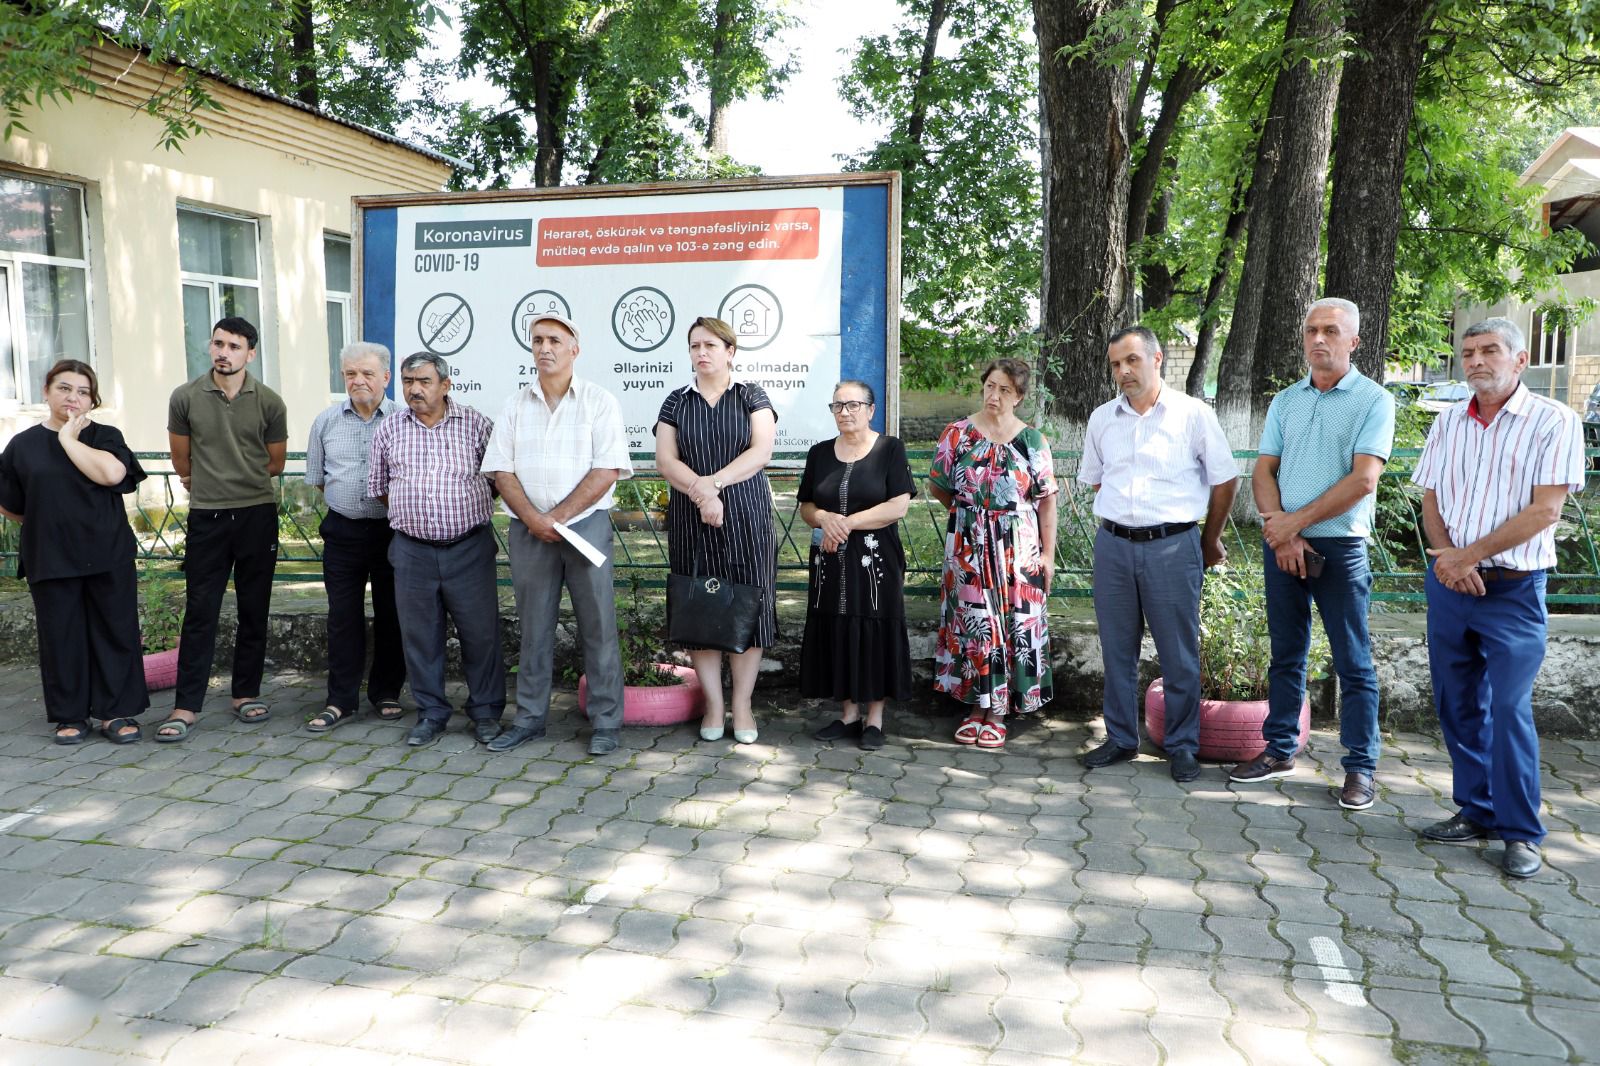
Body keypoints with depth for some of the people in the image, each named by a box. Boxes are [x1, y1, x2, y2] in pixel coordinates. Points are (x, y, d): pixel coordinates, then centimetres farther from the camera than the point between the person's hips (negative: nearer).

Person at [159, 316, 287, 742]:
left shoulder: (269, 402, -1)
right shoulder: (185, 398, -2)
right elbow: (181, 460, 12)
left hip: (257, 515, 1)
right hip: (206, 517, -1)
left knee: (254, 610, 8)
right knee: (200, 613, 0)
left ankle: (246, 694, 20)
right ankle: (185, 706, 6)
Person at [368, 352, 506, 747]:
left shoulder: (476, 425, 1)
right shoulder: (389, 429, 8)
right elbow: (378, 487, 17)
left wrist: (471, 510, 7)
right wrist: (409, 515, 12)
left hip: (469, 548, -2)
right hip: (412, 551, 2)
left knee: (480, 632, 2)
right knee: (420, 636, 8)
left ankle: (486, 711, 16)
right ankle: (430, 713, 21)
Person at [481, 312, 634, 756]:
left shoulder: (600, 402, 0)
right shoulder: (516, 406, 11)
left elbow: (607, 471, -8)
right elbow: (501, 470, 5)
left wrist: (558, 517, -12)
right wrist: (534, 520, -10)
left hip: (585, 524, -3)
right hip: (528, 530, 3)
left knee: (598, 626, 0)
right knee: (534, 628, 10)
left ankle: (606, 722, 8)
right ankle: (529, 718, 21)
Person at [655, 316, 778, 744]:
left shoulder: (752, 397, 5)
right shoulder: (676, 401, 9)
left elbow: (761, 451, -9)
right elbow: (665, 459, -2)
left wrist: (715, 482, -19)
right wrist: (700, 491, -19)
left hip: (746, 519, -1)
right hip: (690, 522, 2)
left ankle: (742, 704, 10)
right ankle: (713, 704, 12)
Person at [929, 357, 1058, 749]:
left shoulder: (1033, 440, 2)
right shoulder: (958, 433, 2)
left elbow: (1046, 499, 1)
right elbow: (937, 486, 10)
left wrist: (1048, 552, -3)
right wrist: (969, 511, 11)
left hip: (1018, 548, 0)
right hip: (968, 546, 0)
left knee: (1013, 623, 1)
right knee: (972, 621, 3)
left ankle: (997, 714, 12)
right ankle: (976, 707, 16)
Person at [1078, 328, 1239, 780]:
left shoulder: (1193, 414, -2)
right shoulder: (1101, 419, 9)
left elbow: (1225, 480, 4)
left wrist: (1210, 541, 10)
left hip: (1173, 545, -3)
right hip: (1112, 544, 4)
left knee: (1179, 654, 3)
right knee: (1117, 650, 10)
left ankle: (1182, 747, 17)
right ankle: (1121, 739, 24)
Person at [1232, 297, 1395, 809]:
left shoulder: (1373, 400, -5)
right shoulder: (1285, 401, 11)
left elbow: (1362, 481, -14)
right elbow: (1263, 472, 6)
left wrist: (1295, 521, -13)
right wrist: (1281, 531, -9)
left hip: (1340, 546, -5)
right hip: (1282, 542, 5)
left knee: (1353, 663, 2)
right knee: (1286, 653, 13)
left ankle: (1360, 767, 11)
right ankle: (1279, 750, 23)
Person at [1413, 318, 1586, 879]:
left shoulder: (1554, 422, -5)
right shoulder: (1449, 422, 11)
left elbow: (1545, 510, -13)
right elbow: (1430, 500, 11)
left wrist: (1469, 556, -15)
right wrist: (1447, 556, -8)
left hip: (1512, 588, -5)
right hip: (1448, 583, 5)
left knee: (1509, 709, -6)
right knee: (1457, 704, 10)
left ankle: (1520, 832, 7)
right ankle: (1477, 811, 24)